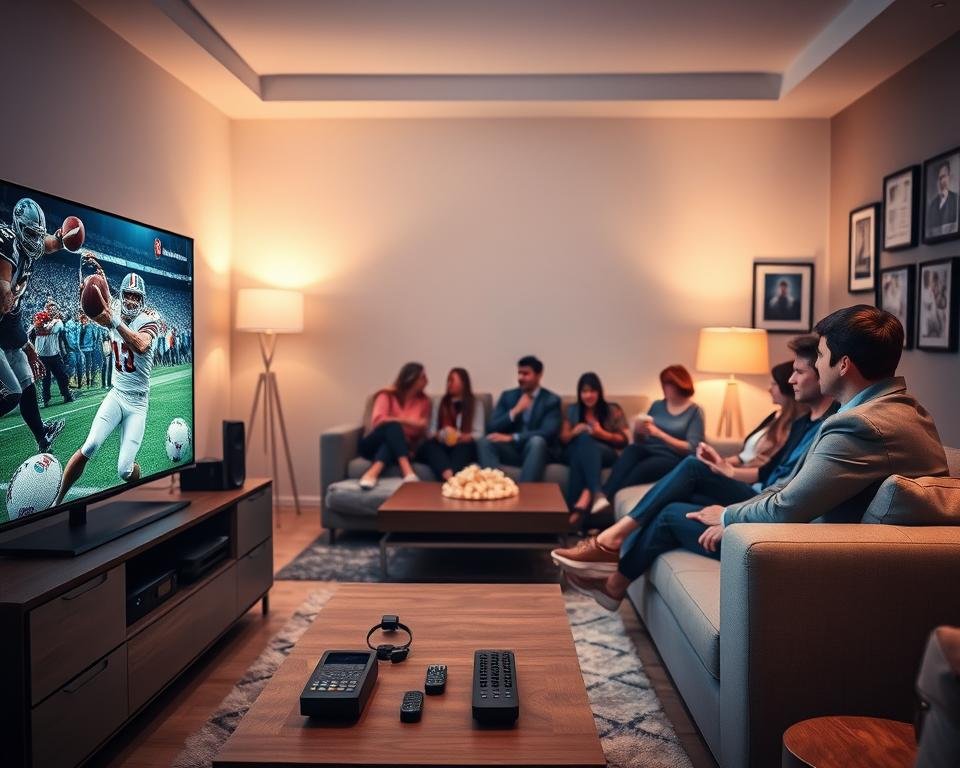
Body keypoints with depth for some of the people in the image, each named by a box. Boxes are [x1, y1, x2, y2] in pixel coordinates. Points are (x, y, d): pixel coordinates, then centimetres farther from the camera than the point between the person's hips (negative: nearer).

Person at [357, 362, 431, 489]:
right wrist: (406, 421, -20)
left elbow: (421, 432, 7)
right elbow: (378, 420, -19)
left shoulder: (424, 401, 9)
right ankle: (407, 470, -53)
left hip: (396, 447, 2)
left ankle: (372, 473, -55)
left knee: (394, 429, -34)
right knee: (393, 426, -34)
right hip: (373, 445, -2)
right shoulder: (387, 396, -1)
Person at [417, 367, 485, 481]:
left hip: (463, 447, -2)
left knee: (466, 446, -36)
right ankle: (448, 476, -59)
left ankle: (451, 478, -61)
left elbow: (478, 434, 3)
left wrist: (460, 437, -16)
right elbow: (432, 431, 14)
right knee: (429, 445, -31)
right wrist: (441, 435, -10)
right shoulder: (441, 402, 23)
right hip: (442, 446, 2)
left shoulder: (475, 404, 15)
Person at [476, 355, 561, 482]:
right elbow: (491, 428, 1)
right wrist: (515, 411, -14)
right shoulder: (507, 396, 11)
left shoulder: (551, 400, 2)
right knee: (484, 442, -26)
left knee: (537, 441, -36)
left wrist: (512, 437, -21)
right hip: (510, 451, 3)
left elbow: (549, 433, -14)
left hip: (533, 451, -2)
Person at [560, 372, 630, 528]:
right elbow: (563, 439, 14)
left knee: (585, 440, -36)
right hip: (575, 452, 2)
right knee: (584, 438, -35)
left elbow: (624, 440, 6)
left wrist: (603, 434, -11)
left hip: (605, 453, -2)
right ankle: (594, 493, -51)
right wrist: (574, 432, -8)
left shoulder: (613, 410, 11)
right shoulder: (572, 410, 18)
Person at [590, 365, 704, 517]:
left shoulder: (695, 411, 1)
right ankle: (603, 496, -48)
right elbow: (639, 441, 18)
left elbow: (691, 449, -9)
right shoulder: (657, 405, 15)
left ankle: (607, 498, -45)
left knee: (641, 469, -36)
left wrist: (659, 433, -17)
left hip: (672, 459, -4)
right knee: (631, 449, -32)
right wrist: (638, 431, -7)